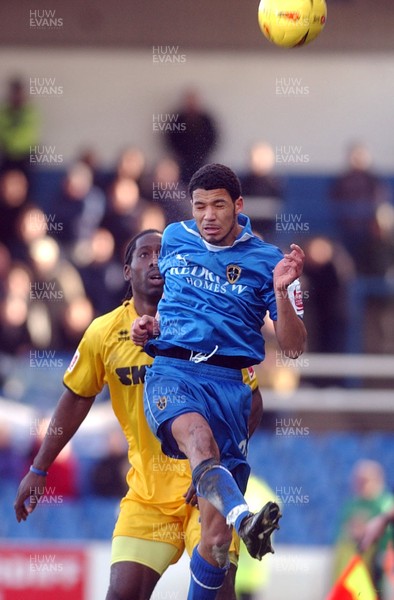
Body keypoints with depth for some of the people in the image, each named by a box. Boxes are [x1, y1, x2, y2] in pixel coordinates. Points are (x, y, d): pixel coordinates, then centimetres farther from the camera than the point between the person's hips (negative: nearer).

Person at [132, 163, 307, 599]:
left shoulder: (266, 261, 8)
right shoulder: (174, 239, 16)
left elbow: (293, 347, 5)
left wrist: (281, 291, -12)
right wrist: (147, 325, 15)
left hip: (230, 384, 0)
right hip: (172, 371, 0)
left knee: (215, 533, -7)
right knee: (197, 432, -39)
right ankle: (244, 519, -64)